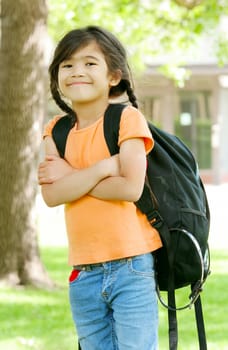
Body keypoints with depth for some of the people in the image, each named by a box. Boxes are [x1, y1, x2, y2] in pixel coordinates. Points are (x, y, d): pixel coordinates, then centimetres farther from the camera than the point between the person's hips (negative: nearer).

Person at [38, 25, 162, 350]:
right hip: (83, 274, 5)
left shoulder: (127, 118, -6)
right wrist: (103, 167, -17)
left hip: (131, 267, -5)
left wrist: (72, 176, -9)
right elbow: (52, 194, -7)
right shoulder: (56, 130, 7)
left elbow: (130, 188, -18)